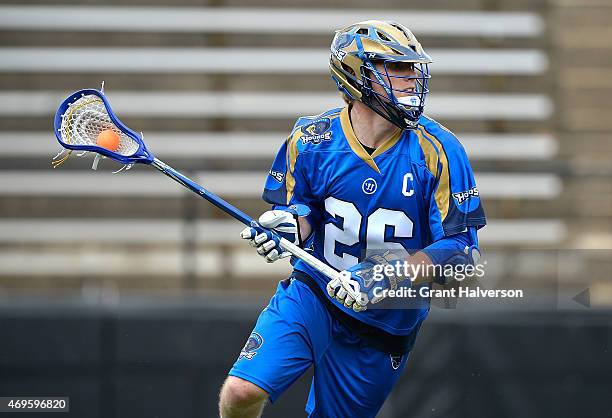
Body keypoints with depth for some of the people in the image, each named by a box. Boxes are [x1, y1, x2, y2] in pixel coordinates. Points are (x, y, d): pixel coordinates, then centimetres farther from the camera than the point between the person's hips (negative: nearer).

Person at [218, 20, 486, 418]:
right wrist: (290, 225, -19)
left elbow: (461, 246, -16)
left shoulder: (437, 150, -15)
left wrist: (384, 280, -28)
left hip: (386, 322, 0)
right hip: (313, 292, 0)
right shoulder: (312, 138, -8)